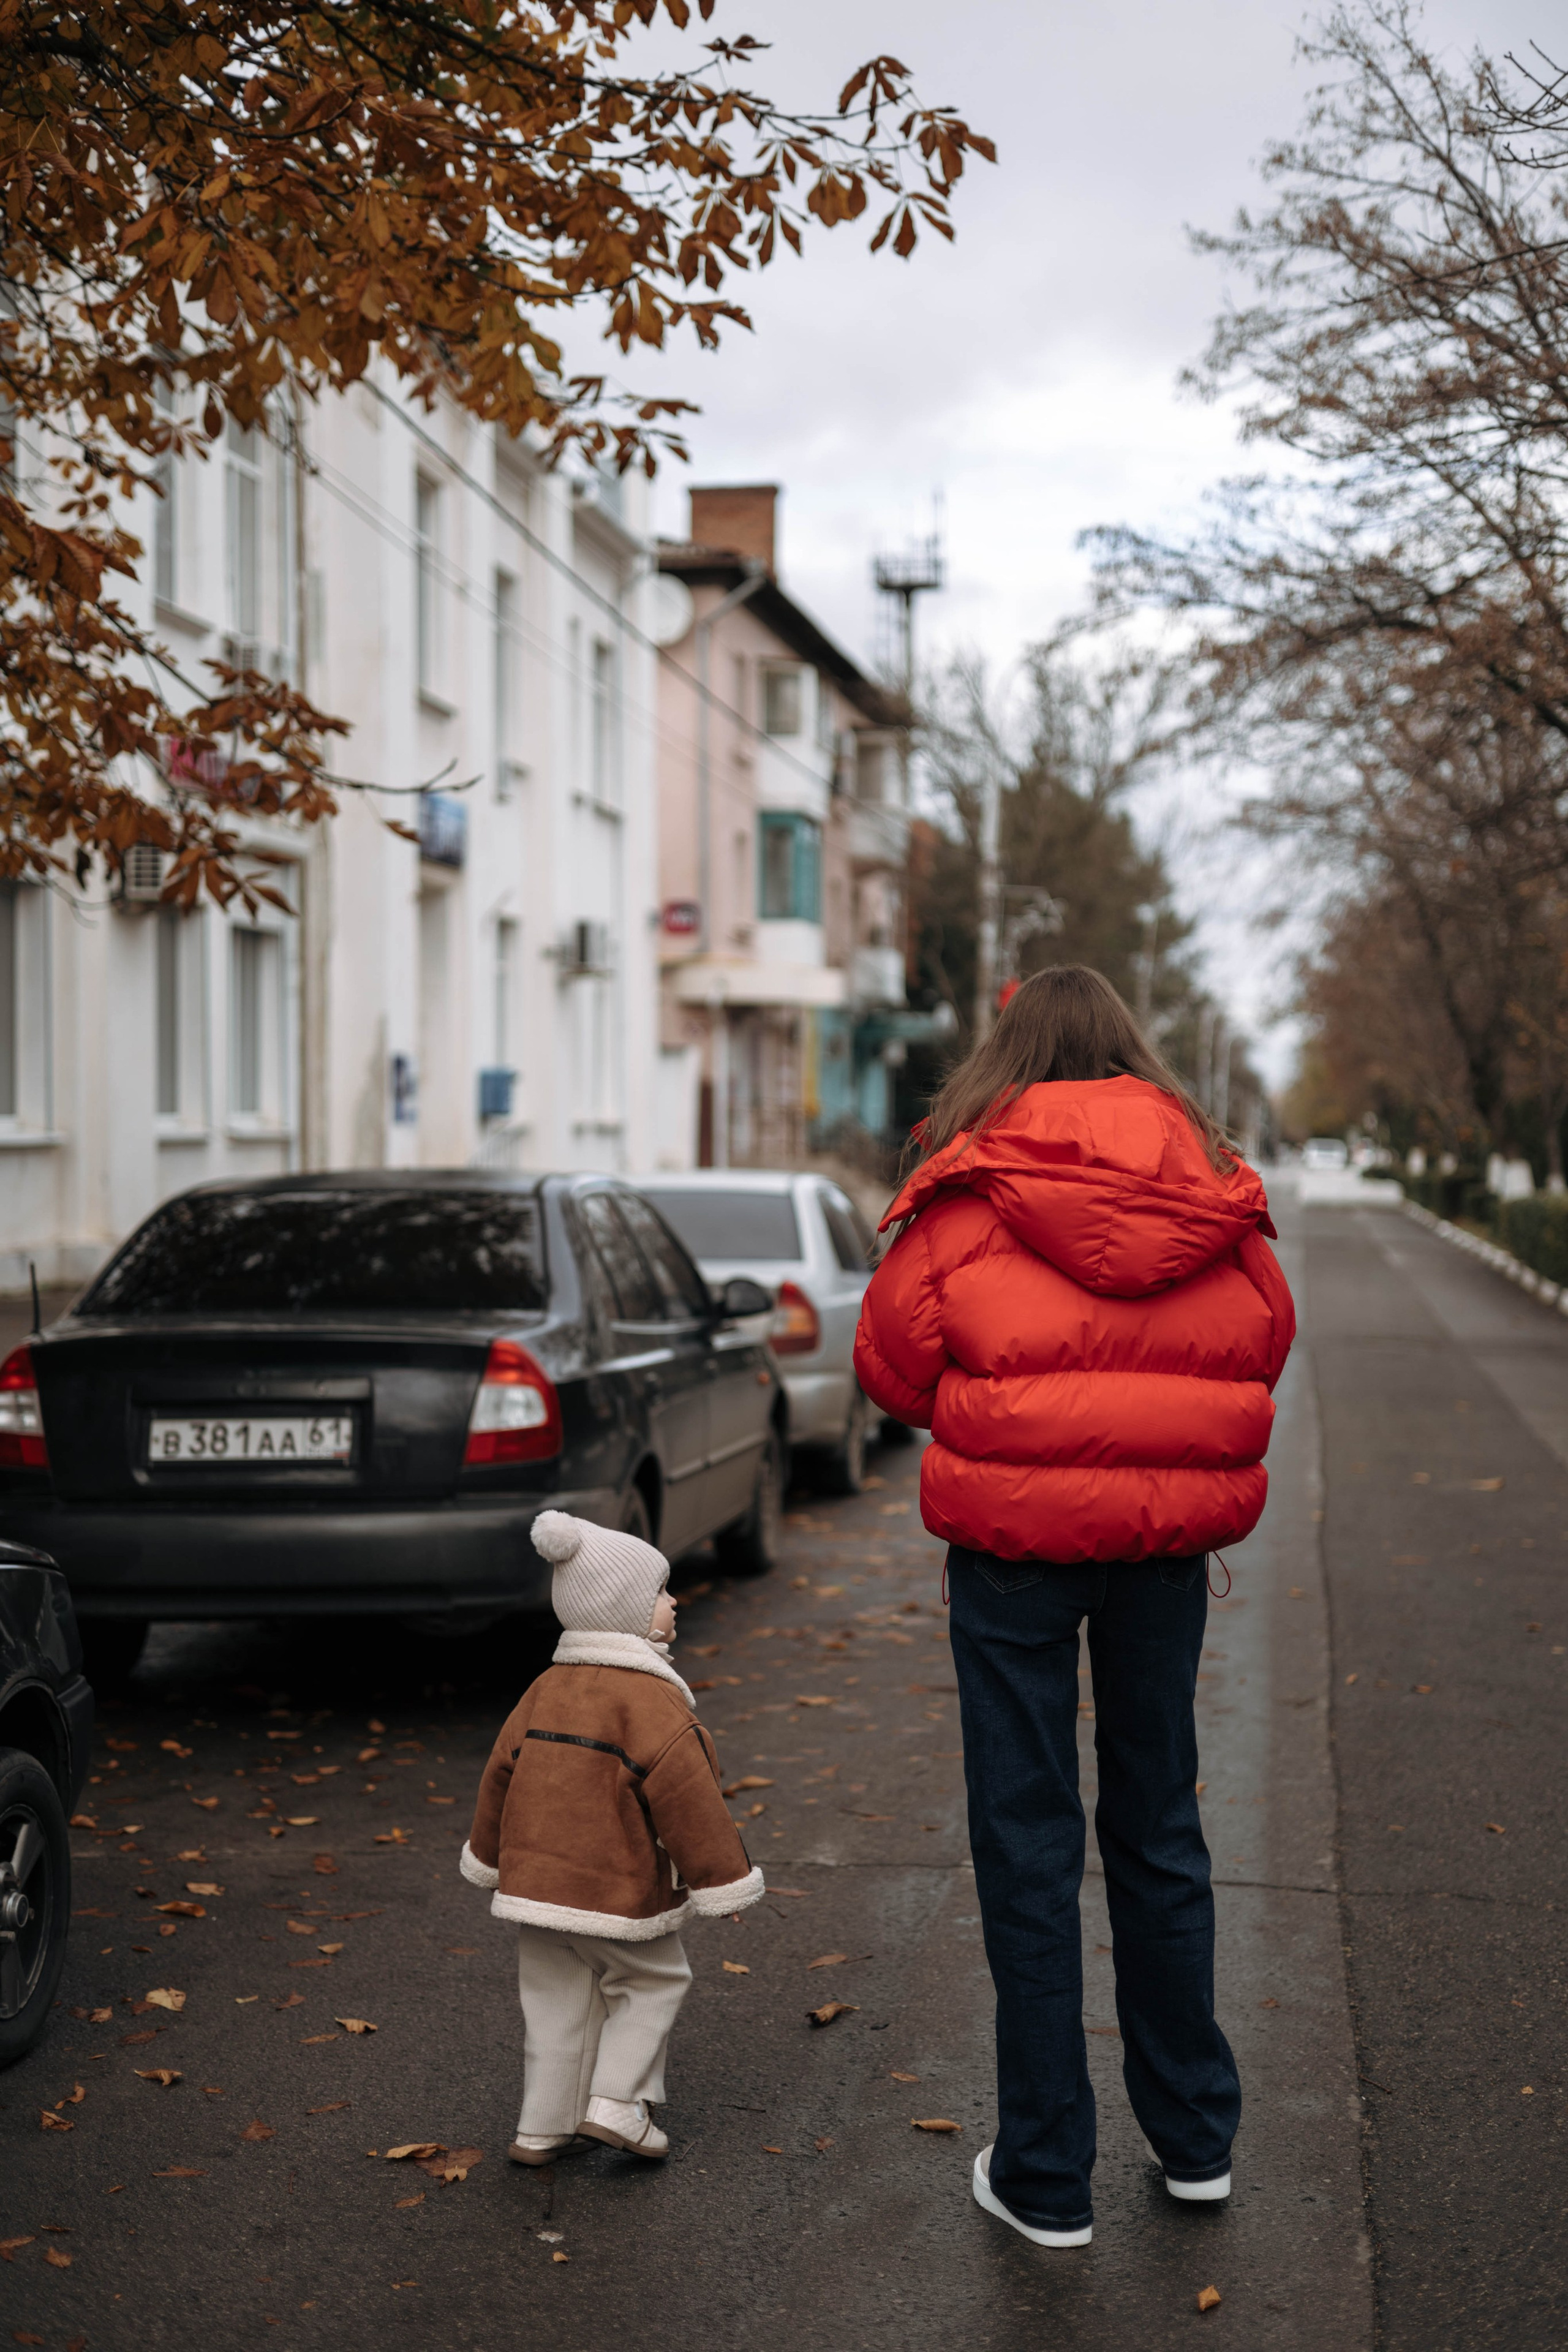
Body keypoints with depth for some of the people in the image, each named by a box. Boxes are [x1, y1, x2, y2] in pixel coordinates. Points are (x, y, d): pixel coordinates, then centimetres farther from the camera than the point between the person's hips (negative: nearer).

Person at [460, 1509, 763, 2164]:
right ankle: (617, 2102, 4)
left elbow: (501, 1772, 14)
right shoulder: (650, 1700, -17)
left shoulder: (545, 1690, 7)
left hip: (534, 1881, 7)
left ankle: (544, 2128, 20)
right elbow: (686, 1797, -17)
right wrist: (721, 1881, -8)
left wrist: (493, 1859, 27)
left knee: (557, 2002, 15)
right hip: (619, 1889, -6)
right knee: (654, 1982, 12)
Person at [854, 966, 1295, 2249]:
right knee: (1159, 1824, 18)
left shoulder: (971, 1189, -8)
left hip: (1018, 1531, -3)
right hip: (1170, 1532, 4)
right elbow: (1267, 1342, 10)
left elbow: (894, 1359, -3)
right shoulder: (1213, 1185, 2)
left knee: (1028, 1840, 6)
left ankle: (1046, 2175, 14)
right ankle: (1196, 2136, 31)